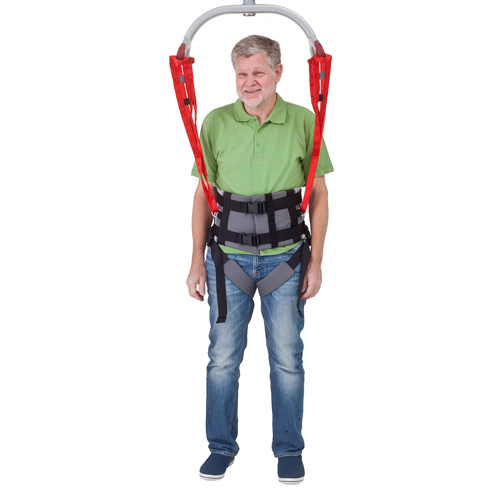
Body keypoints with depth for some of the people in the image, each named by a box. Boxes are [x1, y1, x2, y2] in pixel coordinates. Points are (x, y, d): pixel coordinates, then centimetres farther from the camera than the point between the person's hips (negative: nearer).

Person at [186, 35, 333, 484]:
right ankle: (222, 445, 25)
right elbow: (204, 194, 6)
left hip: (285, 259, -1)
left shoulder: (304, 122, -2)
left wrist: (316, 262, -1)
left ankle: (289, 449, 24)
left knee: (287, 358, 8)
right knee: (223, 357, 8)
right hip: (227, 258, 1)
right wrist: (197, 260, 4)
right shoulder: (216, 123, 0)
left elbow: (319, 194, 2)